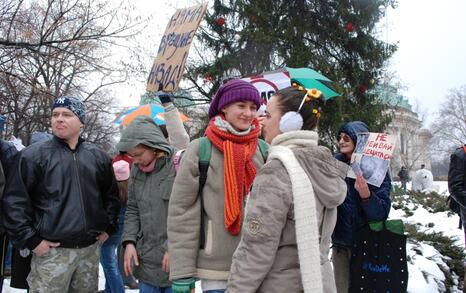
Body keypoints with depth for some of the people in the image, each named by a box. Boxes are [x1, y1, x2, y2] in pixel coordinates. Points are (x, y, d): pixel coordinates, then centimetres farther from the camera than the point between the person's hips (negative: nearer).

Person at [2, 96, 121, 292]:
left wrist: (109, 227, 9)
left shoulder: (98, 156, 7)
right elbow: (14, 201, -8)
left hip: (91, 248, 4)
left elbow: (111, 195, 17)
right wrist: (30, 240, -11)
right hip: (52, 250, -4)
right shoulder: (34, 155, -5)